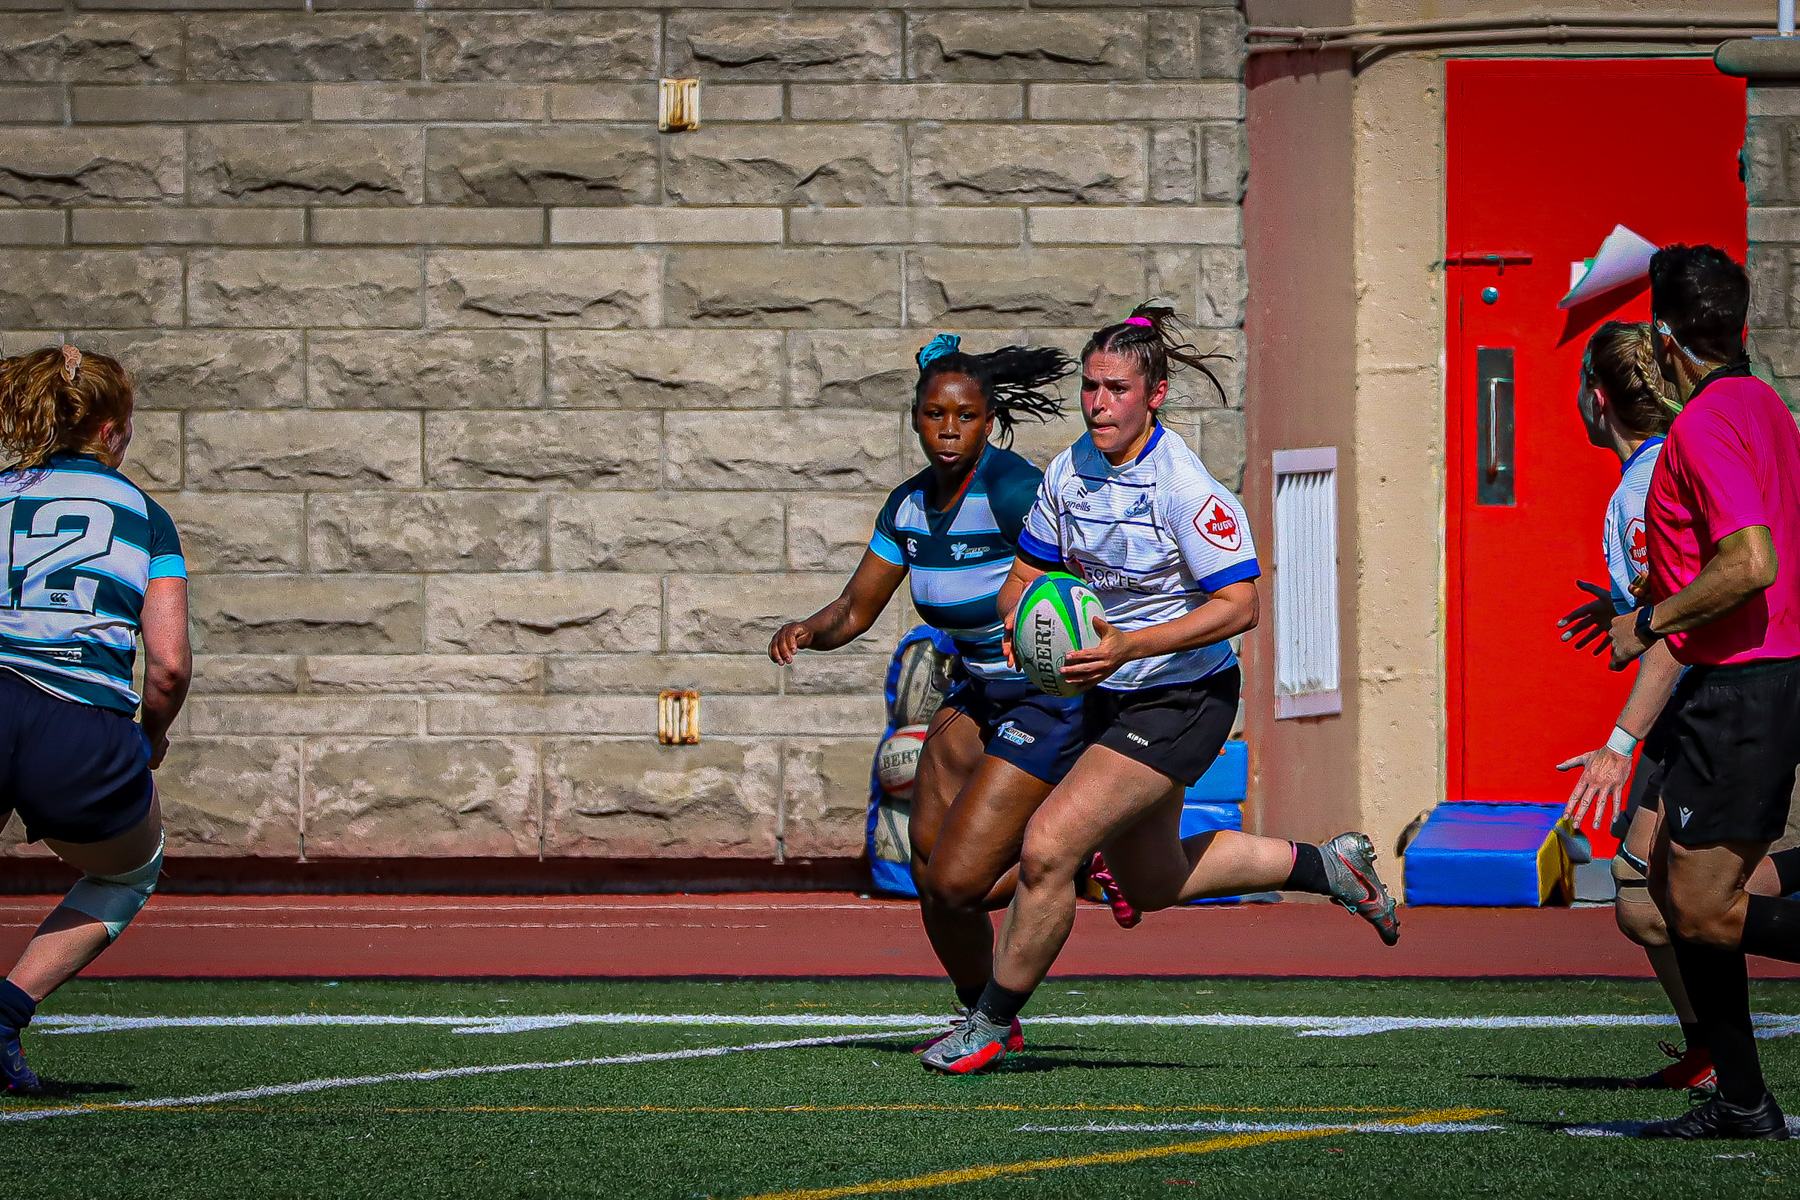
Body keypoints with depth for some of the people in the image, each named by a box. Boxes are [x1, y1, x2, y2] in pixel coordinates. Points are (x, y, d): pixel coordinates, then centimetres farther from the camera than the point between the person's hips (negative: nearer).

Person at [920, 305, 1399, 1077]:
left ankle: (993, 1024, 0)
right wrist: (1020, 617, -13)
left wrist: (1129, 646, -32)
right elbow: (1028, 571, 11)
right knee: (1151, 882, 22)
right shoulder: (1070, 472, -2)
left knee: (1047, 848, -17)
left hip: (1183, 702, -9)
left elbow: (1239, 605, -25)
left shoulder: (1184, 486, -23)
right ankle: (1327, 867, 40)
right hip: (1114, 696, 9)